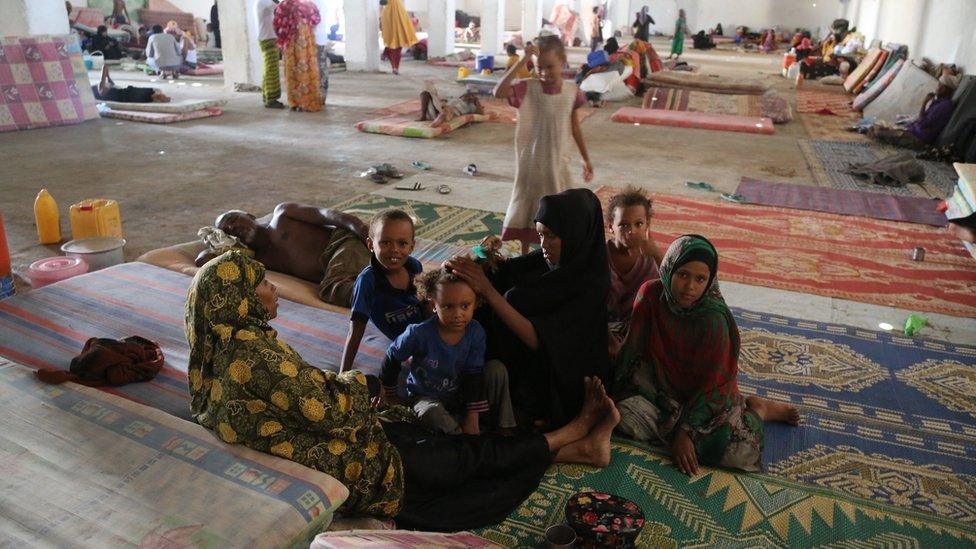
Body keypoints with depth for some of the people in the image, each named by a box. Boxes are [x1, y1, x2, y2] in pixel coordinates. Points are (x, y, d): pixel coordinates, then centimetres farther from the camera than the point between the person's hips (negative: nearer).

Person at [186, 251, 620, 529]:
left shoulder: (222, 351, 4)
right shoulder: (252, 355, -29)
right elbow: (328, 411, -27)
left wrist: (339, 383, 5)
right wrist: (362, 384, -8)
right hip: (356, 471, -10)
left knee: (450, 444, 10)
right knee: (473, 454, 6)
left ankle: (580, 448, 19)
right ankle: (572, 434, 25)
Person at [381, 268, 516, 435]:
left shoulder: (476, 333, -17)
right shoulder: (419, 334, -26)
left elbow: (474, 375, -11)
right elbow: (393, 358, -8)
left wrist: (472, 419, -13)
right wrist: (388, 394, 3)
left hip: (460, 394, 3)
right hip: (425, 397, -3)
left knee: (497, 368, -15)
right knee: (432, 412, -38)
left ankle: (505, 430, -10)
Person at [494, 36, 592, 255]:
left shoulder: (572, 91, -4)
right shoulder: (528, 88, -10)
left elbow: (575, 128, 7)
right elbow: (499, 92, -28)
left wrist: (586, 159, 12)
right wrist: (523, 61, -29)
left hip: (557, 164, 1)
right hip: (530, 163, -1)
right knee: (527, 210, 11)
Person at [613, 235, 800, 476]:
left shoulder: (714, 319, -24)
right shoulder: (651, 294, -15)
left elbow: (713, 385, -19)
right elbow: (633, 347, -5)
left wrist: (685, 431, -22)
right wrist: (616, 392, -5)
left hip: (707, 393, -3)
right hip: (660, 383, 4)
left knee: (739, 452, -26)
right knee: (626, 416, -26)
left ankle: (757, 409, 10)